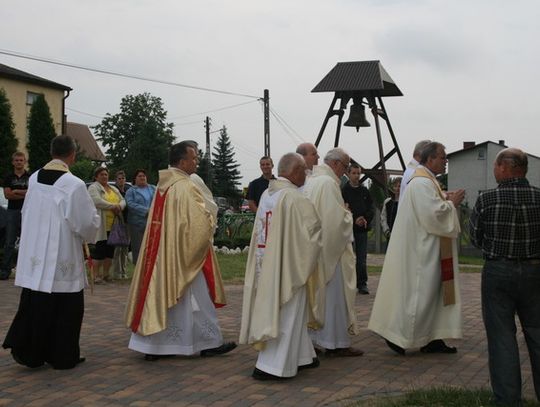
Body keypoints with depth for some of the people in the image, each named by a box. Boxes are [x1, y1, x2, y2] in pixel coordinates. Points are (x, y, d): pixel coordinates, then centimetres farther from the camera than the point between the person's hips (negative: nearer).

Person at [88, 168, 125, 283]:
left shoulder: (114, 189, 21)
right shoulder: (93, 188, -2)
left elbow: (123, 200, 15)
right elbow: (97, 201, -18)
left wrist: (119, 206, -8)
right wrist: (113, 206, -17)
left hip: (113, 225, 7)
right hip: (101, 226, -7)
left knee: (110, 250, 9)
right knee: (100, 250, -6)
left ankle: (106, 274, 18)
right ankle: (97, 275, -1)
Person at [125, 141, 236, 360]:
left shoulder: (162, 185, 9)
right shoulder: (185, 187, -18)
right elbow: (200, 222, -22)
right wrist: (210, 223, -1)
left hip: (162, 255, 8)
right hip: (185, 255, -8)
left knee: (160, 295, 10)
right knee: (198, 299, 4)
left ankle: (151, 345, 12)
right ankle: (210, 343, 14)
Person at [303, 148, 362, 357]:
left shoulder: (310, 181, 12)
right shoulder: (328, 182, -17)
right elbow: (338, 218, -20)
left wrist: (343, 214, 17)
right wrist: (349, 216, 1)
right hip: (329, 248, -9)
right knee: (333, 294, -1)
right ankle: (336, 343, 5)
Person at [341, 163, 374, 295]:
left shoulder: (365, 191, 12)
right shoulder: (343, 191, 0)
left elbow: (371, 209, 10)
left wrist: (365, 219, -9)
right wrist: (354, 220, -14)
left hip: (362, 229, 3)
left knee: (362, 258, 1)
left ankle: (362, 284, 7)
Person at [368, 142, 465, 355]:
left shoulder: (426, 181, 16)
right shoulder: (422, 183, -18)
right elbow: (434, 214, -25)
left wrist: (447, 201, 8)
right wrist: (452, 203, -11)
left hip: (427, 249, 11)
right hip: (421, 251, -11)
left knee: (433, 292, 12)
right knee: (419, 292, -5)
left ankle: (431, 339, 18)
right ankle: (399, 336, 4)